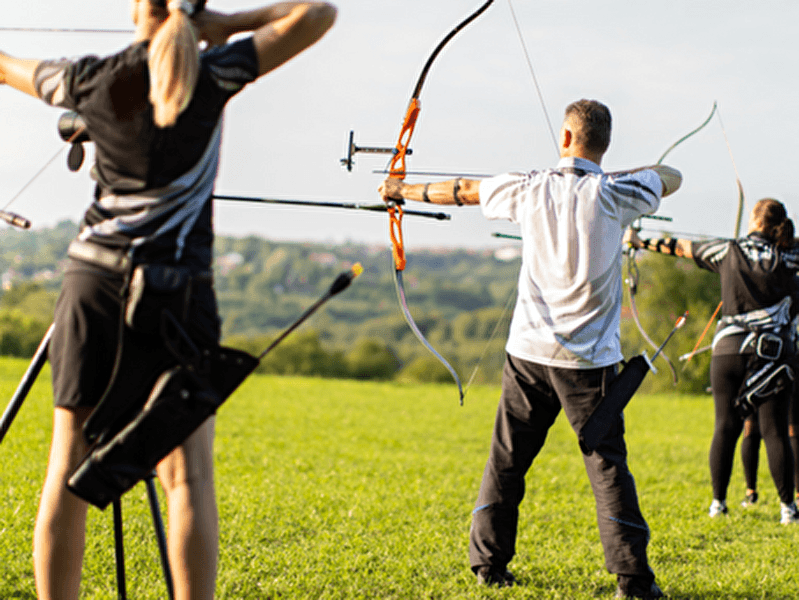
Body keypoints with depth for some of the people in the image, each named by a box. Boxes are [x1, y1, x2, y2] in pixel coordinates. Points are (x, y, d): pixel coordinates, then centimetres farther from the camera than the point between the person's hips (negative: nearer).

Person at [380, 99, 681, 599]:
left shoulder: (530, 189, 0)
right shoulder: (613, 194, -8)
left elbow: (460, 191, 16)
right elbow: (673, 177, 11)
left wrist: (405, 191, 32)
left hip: (529, 352, 3)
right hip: (589, 360, -3)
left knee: (506, 460, 12)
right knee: (607, 465, -1)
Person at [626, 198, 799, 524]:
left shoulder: (728, 251, 2)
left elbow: (681, 247, 14)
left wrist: (641, 242, 25)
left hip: (729, 351, 1)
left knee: (726, 427, 6)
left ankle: (718, 501, 9)